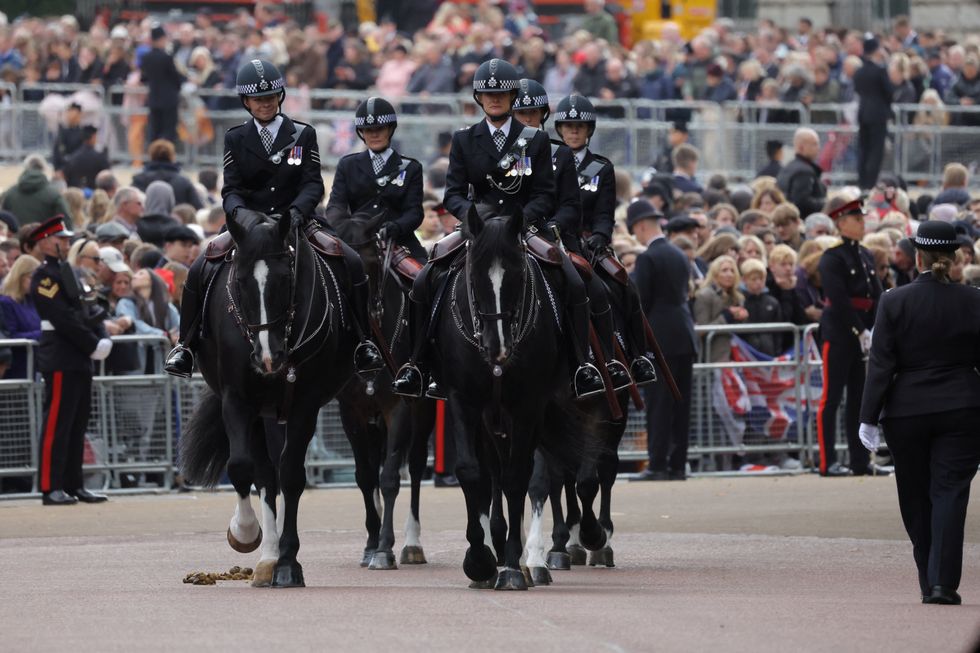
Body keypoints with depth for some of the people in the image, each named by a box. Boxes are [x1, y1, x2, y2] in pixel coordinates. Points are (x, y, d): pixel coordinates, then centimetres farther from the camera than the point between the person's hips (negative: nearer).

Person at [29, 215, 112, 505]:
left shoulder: (66, 272, 18)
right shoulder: (44, 276, -11)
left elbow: (86, 312, 17)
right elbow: (64, 318, -18)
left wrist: (103, 339, 0)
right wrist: (93, 345, -16)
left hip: (80, 360, 9)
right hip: (61, 360, -9)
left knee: (77, 426, 11)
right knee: (56, 426, -8)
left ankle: (73, 485, 16)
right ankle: (50, 488, -7)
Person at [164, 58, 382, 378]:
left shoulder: (303, 135, 4)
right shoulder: (235, 139, 6)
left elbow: (313, 184, -5)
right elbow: (231, 188, -1)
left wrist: (297, 209, -27)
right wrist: (238, 210, -25)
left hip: (296, 220, 0)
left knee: (353, 264, -20)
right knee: (199, 272, -21)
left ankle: (364, 343, -8)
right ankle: (185, 346, -6)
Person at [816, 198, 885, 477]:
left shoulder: (866, 256, 15)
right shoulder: (832, 258, -9)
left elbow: (877, 297, 10)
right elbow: (839, 299, -16)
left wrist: (875, 331, -3)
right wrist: (860, 332, -17)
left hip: (863, 333, 8)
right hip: (839, 332, -8)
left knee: (859, 398, 9)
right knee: (831, 398, -5)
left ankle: (861, 461, 13)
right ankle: (828, 463, -4)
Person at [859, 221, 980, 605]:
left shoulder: (894, 303, -5)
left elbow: (881, 365, -6)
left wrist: (870, 418, -5)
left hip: (906, 414, 0)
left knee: (916, 498, 11)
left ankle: (929, 582, 18)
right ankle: (944, 582, -15)